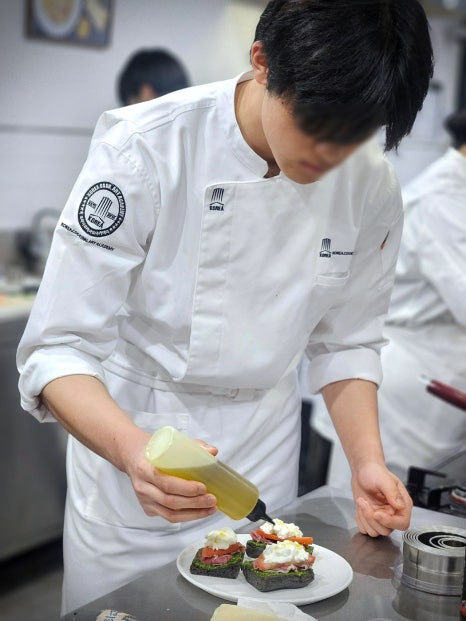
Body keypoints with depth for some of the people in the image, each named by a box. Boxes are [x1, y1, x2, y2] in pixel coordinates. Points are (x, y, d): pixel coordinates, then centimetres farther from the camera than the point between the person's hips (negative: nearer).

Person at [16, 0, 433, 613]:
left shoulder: (372, 185, -11)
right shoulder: (145, 148, -25)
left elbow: (346, 340, 3)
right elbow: (57, 350, -24)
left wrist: (367, 460, -10)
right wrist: (132, 448, -42)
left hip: (264, 443, 4)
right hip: (126, 433, -3)